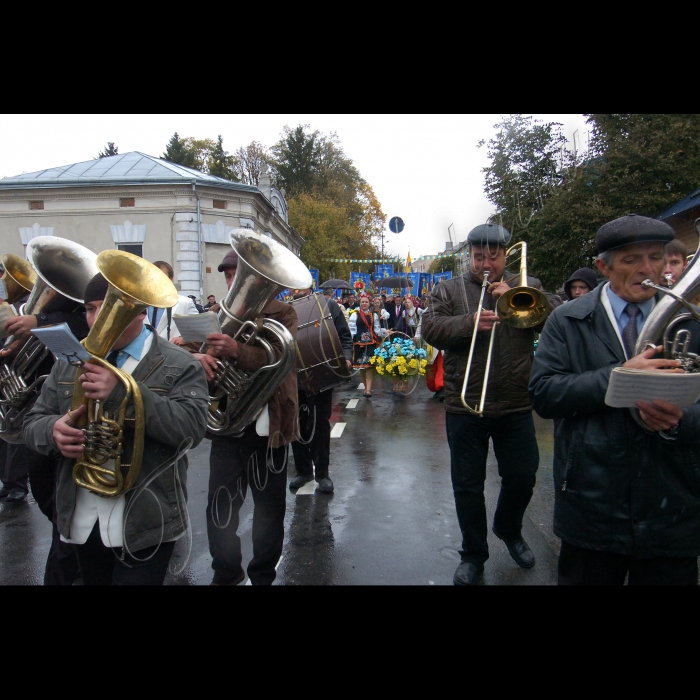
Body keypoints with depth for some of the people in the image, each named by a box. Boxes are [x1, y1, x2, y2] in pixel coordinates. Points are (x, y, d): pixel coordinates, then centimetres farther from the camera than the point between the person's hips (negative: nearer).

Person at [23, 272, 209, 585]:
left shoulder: (179, 367, -9)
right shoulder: (71, 361, 8)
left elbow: (191, 428, -22)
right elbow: (33, 422, 10)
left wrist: (122, 391, -31)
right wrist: (54, 429, -15)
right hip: (82, 522, 6)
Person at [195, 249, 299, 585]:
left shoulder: (282, 314, -3)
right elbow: (198, 348, 3)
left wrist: (237, 351, -35)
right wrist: (199, 356, -21)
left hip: (266, 426, -3)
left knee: (269, 507, 10)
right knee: (219, 509, 9)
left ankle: (262, 575, 30)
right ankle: (226, 573, 31)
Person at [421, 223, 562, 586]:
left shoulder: (526, 286, 8)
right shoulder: (448, 290, 6)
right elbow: (430, 328, -7)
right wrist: (470, 323, -21)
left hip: (516, 406, 1)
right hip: (464, 406, -1)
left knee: (522, 478, 14)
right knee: (467, 485, 9)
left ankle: (509, 530, 44)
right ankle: (473, 553, 29)